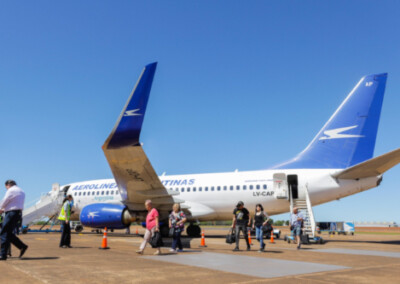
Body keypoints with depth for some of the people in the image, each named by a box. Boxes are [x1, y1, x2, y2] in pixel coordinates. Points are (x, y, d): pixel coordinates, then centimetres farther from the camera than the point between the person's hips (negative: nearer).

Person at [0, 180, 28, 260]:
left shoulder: (11, 190, -8)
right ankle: (22, 246, 8)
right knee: (9, 233, 15)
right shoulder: (22, 192, 19)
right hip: (19, 213, 9)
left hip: (11, 213, -9)